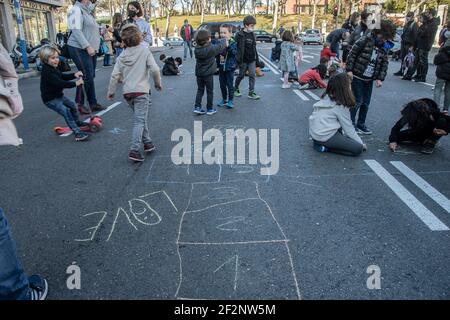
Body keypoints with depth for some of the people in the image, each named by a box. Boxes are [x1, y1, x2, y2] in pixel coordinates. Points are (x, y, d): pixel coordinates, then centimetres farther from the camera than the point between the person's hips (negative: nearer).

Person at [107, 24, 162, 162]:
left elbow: (115, 75, 3)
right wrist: (158, 83, 6)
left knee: (141, 118, 21)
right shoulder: (144, 50, -4)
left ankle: (147, 142, 29)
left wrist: (111, 91, 12)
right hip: (141, 91, -5)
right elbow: (154, 69, -10)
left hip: (127, 92, 5)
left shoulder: (122, 55, 7)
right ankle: (134, 150, -15)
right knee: (140, 121, -6)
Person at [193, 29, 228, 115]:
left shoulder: (197, 48, -4)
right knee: (210, 91, 9)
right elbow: (219, 46, -4)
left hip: (199, 73, 5)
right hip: (208, 73, -4)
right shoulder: (211, 48, -20)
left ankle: (197, 107, 11)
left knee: (200, 90, 16)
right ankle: (209, 109, 17)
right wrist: (224, 40, 16)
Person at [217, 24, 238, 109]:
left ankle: (231, 100, 14)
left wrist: (228, 45, -33)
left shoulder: (232, 43, -8)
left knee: (230, 84, 2)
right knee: (222, 84, 13)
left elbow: (234, 52, -23)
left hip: (229, 67, -4)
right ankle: (224, 99, 27)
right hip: (221, 67, 5)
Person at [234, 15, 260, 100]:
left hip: (252, 60, 5)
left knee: (252, 75, -1)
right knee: (241, 75, 7)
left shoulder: (252, 34, 9)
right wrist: (239, 61, -16)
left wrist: (256, 58, 15)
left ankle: (251, 92, 4)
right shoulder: (240, 35, -10)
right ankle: (235, 89, 28)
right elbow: (237, 49, -12)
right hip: (244, 60, -5)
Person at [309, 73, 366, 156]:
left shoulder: (326, 98, 10)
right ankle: (325, 147, -7)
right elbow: (348, 128, -6)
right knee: (358, 148, -4)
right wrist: (361, 143, 7)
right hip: (325, 136, -8)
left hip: (314, 133, 9)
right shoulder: (340, 106, -12)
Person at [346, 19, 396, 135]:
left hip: (369, 79, 6)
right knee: (358, 101, -5)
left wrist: (380, 78, 0)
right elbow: (352, 54, -11)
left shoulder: (385, 47, 4)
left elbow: (385, 63, 9)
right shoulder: (365, 40, -12)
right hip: (357, 76, -5)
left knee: (366, 103, 8)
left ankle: (361, 124, 21)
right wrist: (349, 70, -14)